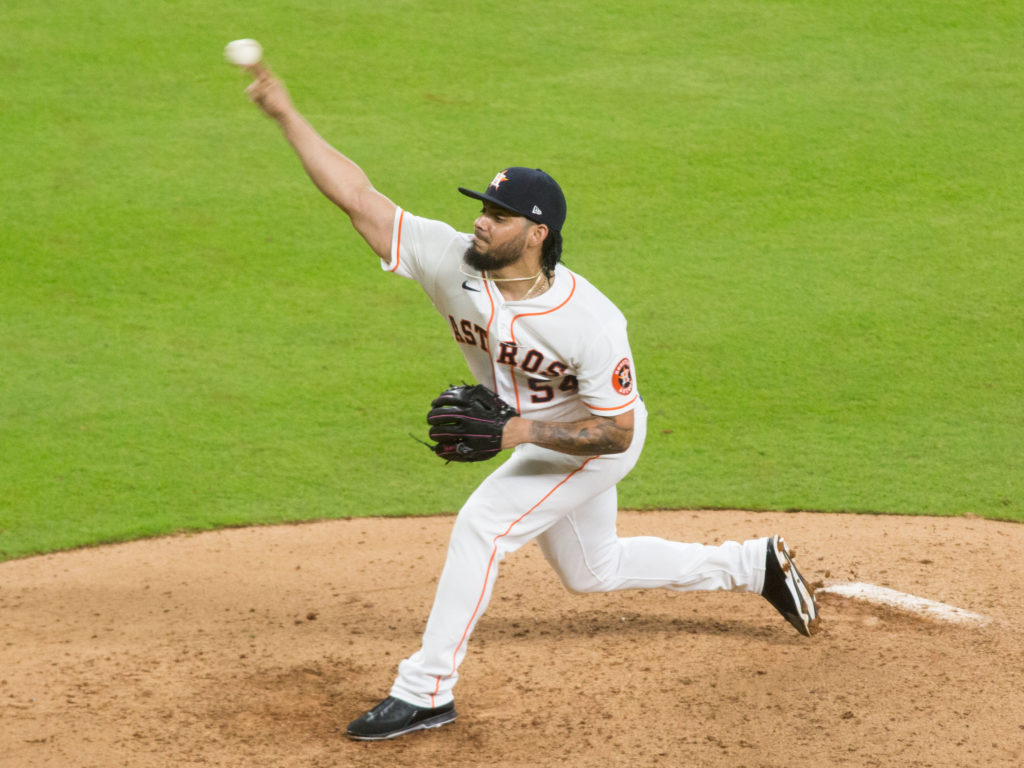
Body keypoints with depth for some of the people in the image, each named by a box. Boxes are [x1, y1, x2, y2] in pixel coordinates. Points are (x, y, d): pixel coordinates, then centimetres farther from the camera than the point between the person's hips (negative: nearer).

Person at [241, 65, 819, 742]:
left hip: (597, 442, -7)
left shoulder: (591, 322, -36)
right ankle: (754, 565, 39)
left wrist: (523, 432, -39)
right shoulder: (452, 260, -23)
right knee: (591, 572, 23)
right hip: (540, 438, 8)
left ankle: (426, 690, -13)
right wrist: (287, 114, -31)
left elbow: (615, 431, -29)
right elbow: (356, 193, -24)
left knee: (482, 525, -22)